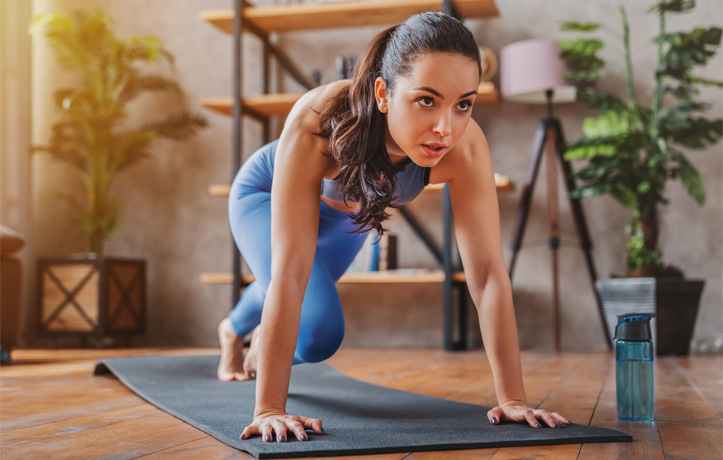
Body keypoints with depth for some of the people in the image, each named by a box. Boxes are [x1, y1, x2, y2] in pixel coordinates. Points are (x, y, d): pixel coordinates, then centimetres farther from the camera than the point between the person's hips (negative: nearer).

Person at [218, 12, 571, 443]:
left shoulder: (465, 146, -40)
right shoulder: (316, 122, -48)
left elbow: (488, 271, -36)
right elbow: (290, 273, -48)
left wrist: (512, 398, -37)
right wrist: (269, 410, -48)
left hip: (346, 212, 4)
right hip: (266, 194, -4)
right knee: (319, 335, -19)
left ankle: (234, 330, 66)